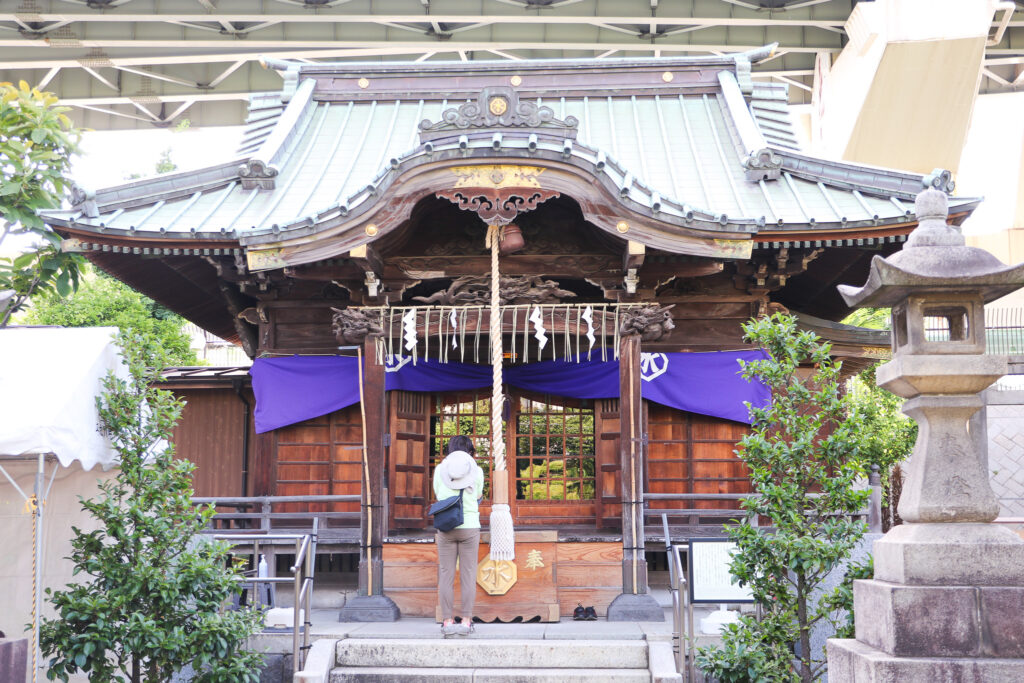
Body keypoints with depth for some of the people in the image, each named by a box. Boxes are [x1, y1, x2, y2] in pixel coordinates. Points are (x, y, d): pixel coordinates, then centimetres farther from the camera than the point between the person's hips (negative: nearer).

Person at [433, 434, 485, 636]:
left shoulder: (440, 470, 3)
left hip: (446, 528, 1)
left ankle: (447, 621, 2)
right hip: (469, 527, -1)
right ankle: (466, 621, 1)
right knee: (468, 576, 3)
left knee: (446, 576, 3)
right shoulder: (477, 471, 0)